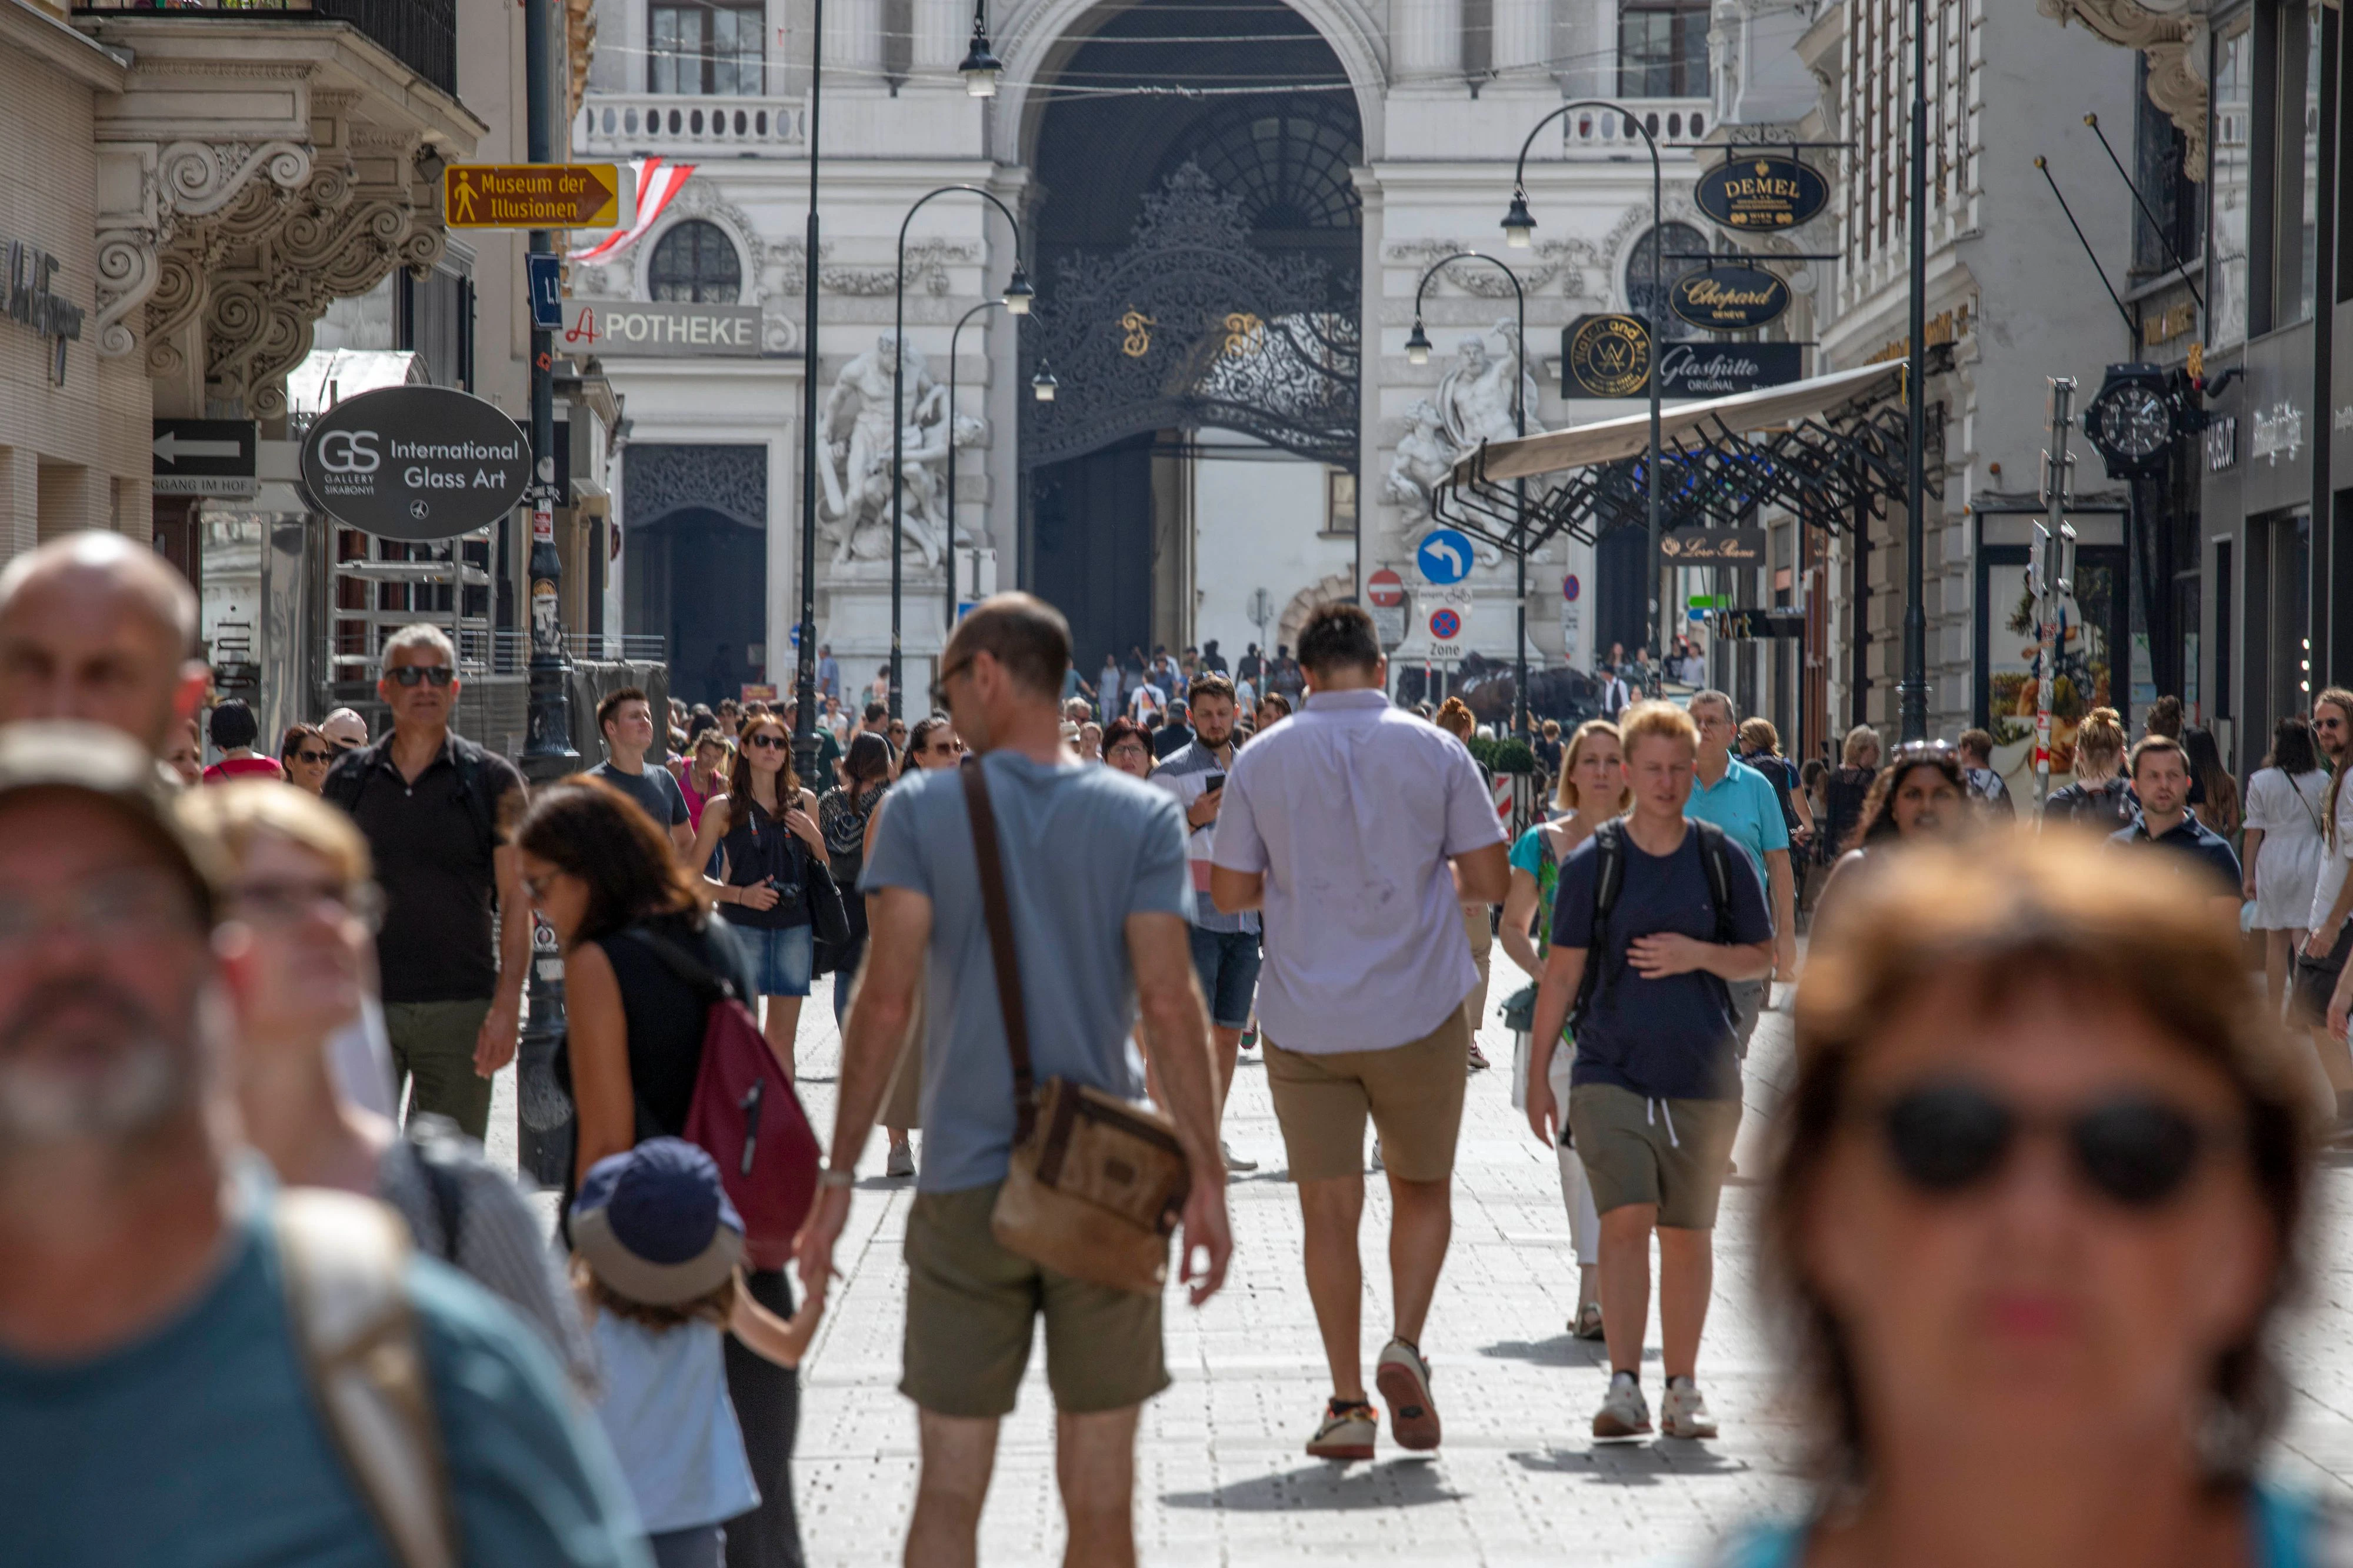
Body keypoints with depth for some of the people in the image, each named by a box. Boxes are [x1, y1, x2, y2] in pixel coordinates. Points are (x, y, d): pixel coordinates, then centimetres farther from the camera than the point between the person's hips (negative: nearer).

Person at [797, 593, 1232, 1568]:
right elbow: (1168, 1004, -6)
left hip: (965, 1193, -1)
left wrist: (839, 1173, -1)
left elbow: (885, 1002, -6)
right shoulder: (1144, 818, 0)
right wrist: (1204, 1175, -1)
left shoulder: (921, 810, -2)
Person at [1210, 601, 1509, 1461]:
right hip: (1419, 1013, 0)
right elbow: (1492, 880, -3)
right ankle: (1404, 1345, -4)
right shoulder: (1436, 752, -2)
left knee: (1328, 1211, 6)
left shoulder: (1261, 759, -1)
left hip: (1303, 1021, 0)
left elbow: (1230, 891, 1)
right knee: (1423, 1189, 16)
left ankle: (1347, 1401, 4)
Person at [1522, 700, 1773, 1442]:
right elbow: (1562, 971, 5)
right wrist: (1537, 1074, 4)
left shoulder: (1724, 860, 5)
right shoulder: (1592, 862, 1)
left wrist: (1700, 955, -9)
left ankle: (1683, 1389, 16)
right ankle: (1624, 1386, -14)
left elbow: (1762, 956, 11)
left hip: (1702, 1075, 2)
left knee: (1688, 1234, 7)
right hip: (1611, 1069, -1)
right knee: (1626, 1219, -14)